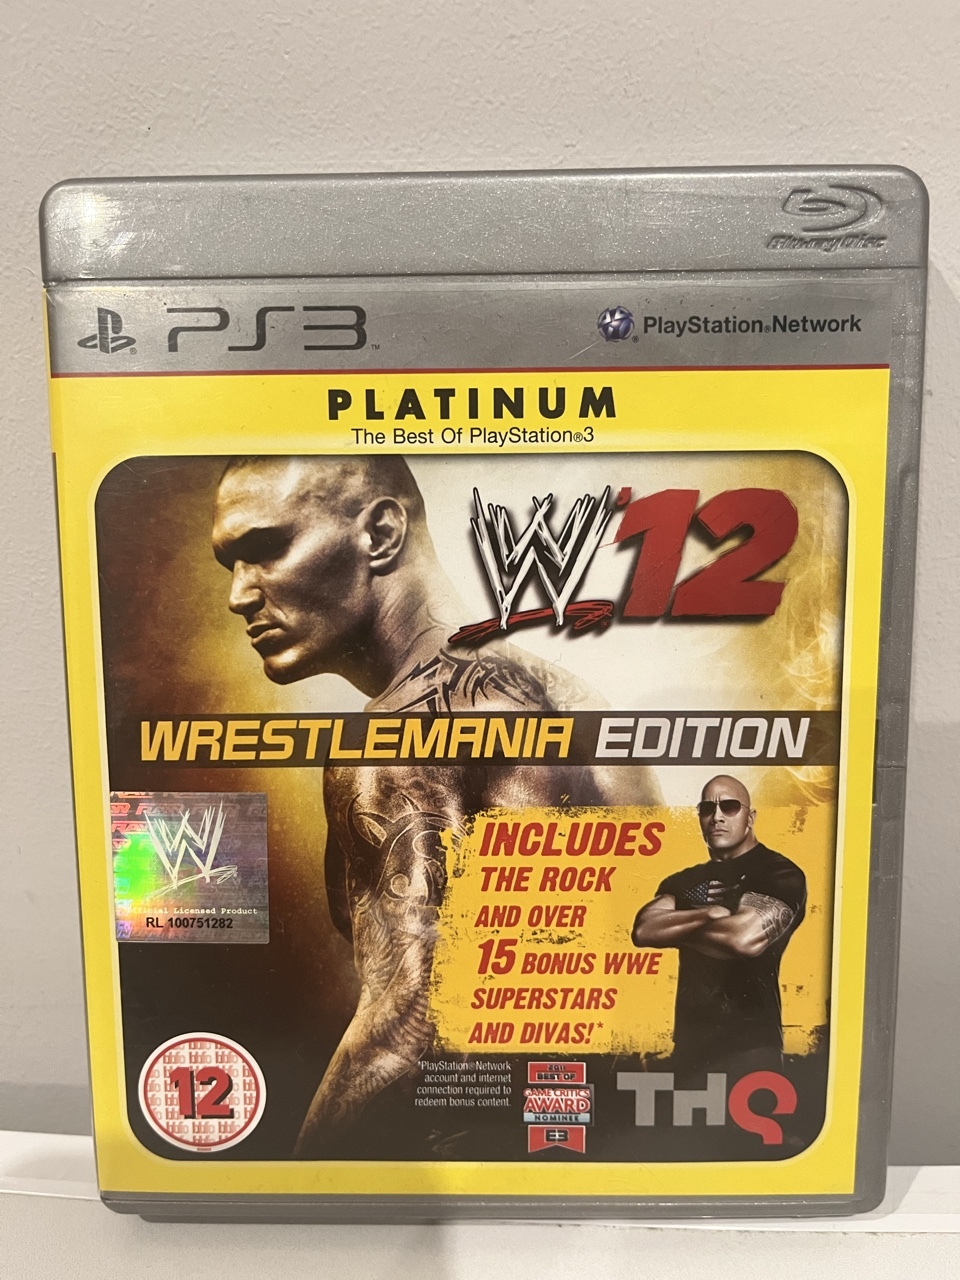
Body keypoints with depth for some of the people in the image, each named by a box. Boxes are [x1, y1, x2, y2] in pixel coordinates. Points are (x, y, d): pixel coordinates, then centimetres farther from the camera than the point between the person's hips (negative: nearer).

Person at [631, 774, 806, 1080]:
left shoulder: (778, 874, -5)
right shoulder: (685, 882, 13)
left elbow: (746, 937, -22)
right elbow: (644, 930, -3)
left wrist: (677, 929, -5)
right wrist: (708, 913, -15)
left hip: (748, 1045, -6)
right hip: (690, 1042, 6)